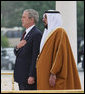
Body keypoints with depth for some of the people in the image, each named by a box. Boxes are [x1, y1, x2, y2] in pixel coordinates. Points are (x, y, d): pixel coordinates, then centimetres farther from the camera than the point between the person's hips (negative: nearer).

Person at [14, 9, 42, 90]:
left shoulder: (37, 34, -13)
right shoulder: (25, 33, 17)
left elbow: (36, 57, -18)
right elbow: (17, 53, 20)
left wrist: (32, 76, -21)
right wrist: (17, 47, -4)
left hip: (29, 76, -9)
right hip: (21, 75, 10)